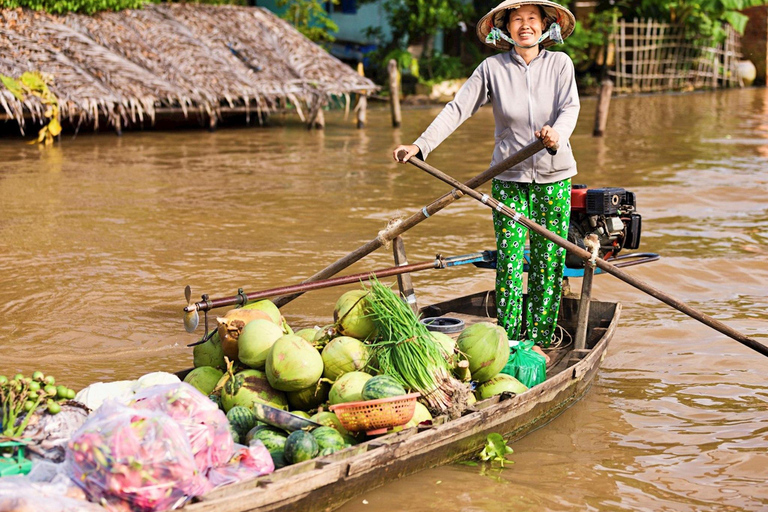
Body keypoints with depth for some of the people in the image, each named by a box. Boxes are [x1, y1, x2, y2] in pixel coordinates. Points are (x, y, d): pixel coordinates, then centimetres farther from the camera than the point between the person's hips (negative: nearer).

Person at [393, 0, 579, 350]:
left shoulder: (560, 63, 1)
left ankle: (541, 338, 15)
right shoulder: (492, 68, 0)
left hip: (554, 177, 1)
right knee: (509, 259, -3)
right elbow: (457, 109, -4)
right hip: (509, 178, 0)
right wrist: (421, 145, -15)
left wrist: (557, 132, -35)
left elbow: (570, 107, -13)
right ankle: (509, 341, 5)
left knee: (549, 260, 4)